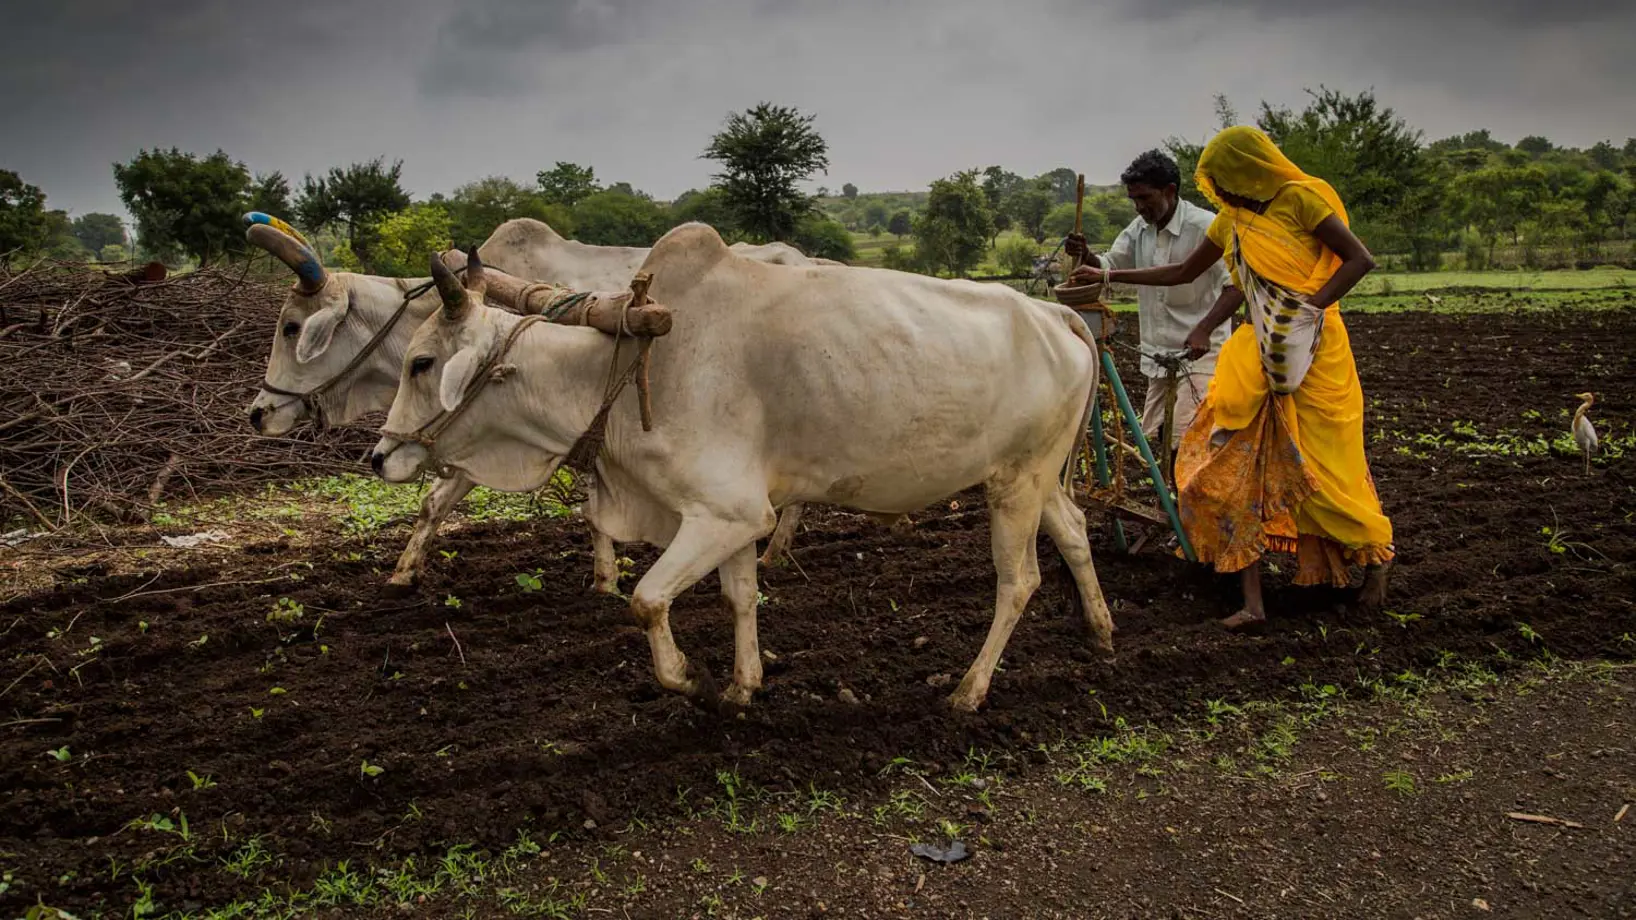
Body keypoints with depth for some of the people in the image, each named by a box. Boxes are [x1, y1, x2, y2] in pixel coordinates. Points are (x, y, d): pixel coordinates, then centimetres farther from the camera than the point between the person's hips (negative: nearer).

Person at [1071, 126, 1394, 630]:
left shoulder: (1300, 198, -8)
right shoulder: (1231, 218, 11)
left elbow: (1360, 259, -10)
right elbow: (1183, 272, 21)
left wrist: (1311, 307, -19)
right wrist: (1107, 276, 20)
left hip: (1312, 349, -6)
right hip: (1259, 352, 6)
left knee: (1325, 467, 0)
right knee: (1235, 468, -3)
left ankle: (1375, 558, 29)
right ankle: (1252, 602, 0)